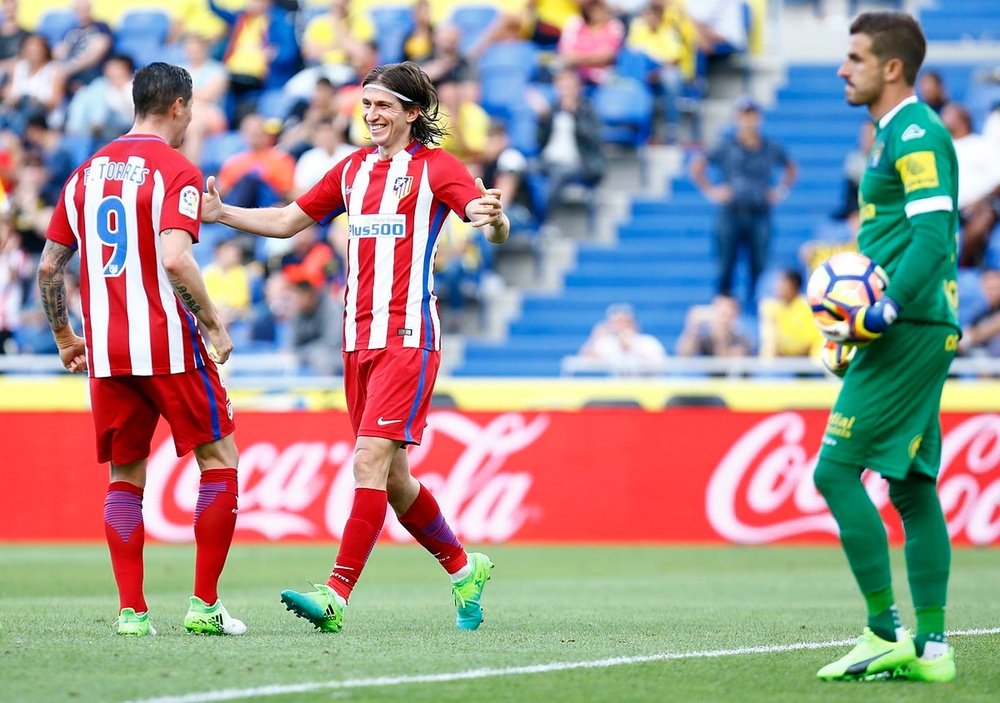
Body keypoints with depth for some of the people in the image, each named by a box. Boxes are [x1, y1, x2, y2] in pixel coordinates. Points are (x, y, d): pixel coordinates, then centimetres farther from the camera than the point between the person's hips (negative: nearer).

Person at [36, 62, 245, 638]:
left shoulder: (87, 173, 12)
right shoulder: (176, 170, -7)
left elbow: (49, 267, 14)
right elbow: (174, 259, -21)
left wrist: (65, 338, 25)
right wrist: (215, 325, -12)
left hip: (105, 352, 5)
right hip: (169, 347, -5)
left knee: (125, 477, 12)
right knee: (220, 460, 6)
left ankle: (132, 611, 3)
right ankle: (205, 605, 1)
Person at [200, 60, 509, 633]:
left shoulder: (435, 166, -2)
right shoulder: (354, 169, 17)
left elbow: (497, 230, -13)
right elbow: (287, 221, 25)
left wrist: (493, 217, -37)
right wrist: (221, 214, 13)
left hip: (408, 336, -7)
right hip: (358, 338, 7)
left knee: (371, 461, -16)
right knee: (392, 478, 10)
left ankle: (337, 595, -21)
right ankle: (464, 568, 28)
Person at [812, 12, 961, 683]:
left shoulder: (917, 135, -12)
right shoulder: (897, 136, 19)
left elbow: (933, 239, -22)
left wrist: (878, 317, -24)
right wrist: (860, 314, 15)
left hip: (909, 331, -10)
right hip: (919, 331, 10)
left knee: (836, 472, -10)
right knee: (911, 485, 10)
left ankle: (885, 633, -8)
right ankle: (931, 646, 10)